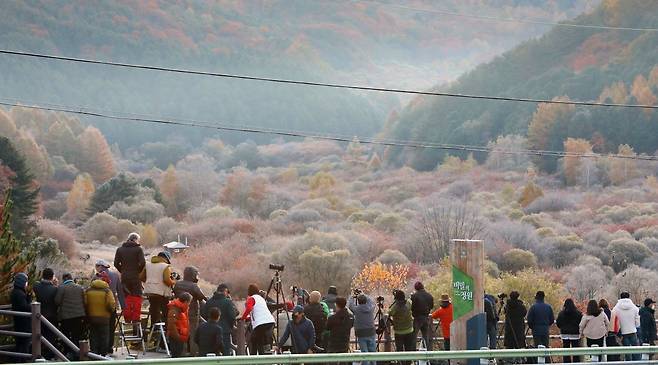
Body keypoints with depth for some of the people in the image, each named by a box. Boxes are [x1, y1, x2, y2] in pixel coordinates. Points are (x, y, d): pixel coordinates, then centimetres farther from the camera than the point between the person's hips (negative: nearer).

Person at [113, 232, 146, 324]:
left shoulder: (120, 249, 7)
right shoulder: (138, 249, -6)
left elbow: (116, 263, 4)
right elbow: (142, 263, -14)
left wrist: (123, 271, 12)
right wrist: (138, 271, 1)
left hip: (124, 277, 4)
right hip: (135, 277, -4)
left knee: (127, 297, 12)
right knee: (137, 297, 2)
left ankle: (127, 318, 11)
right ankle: (135, 318, -2)